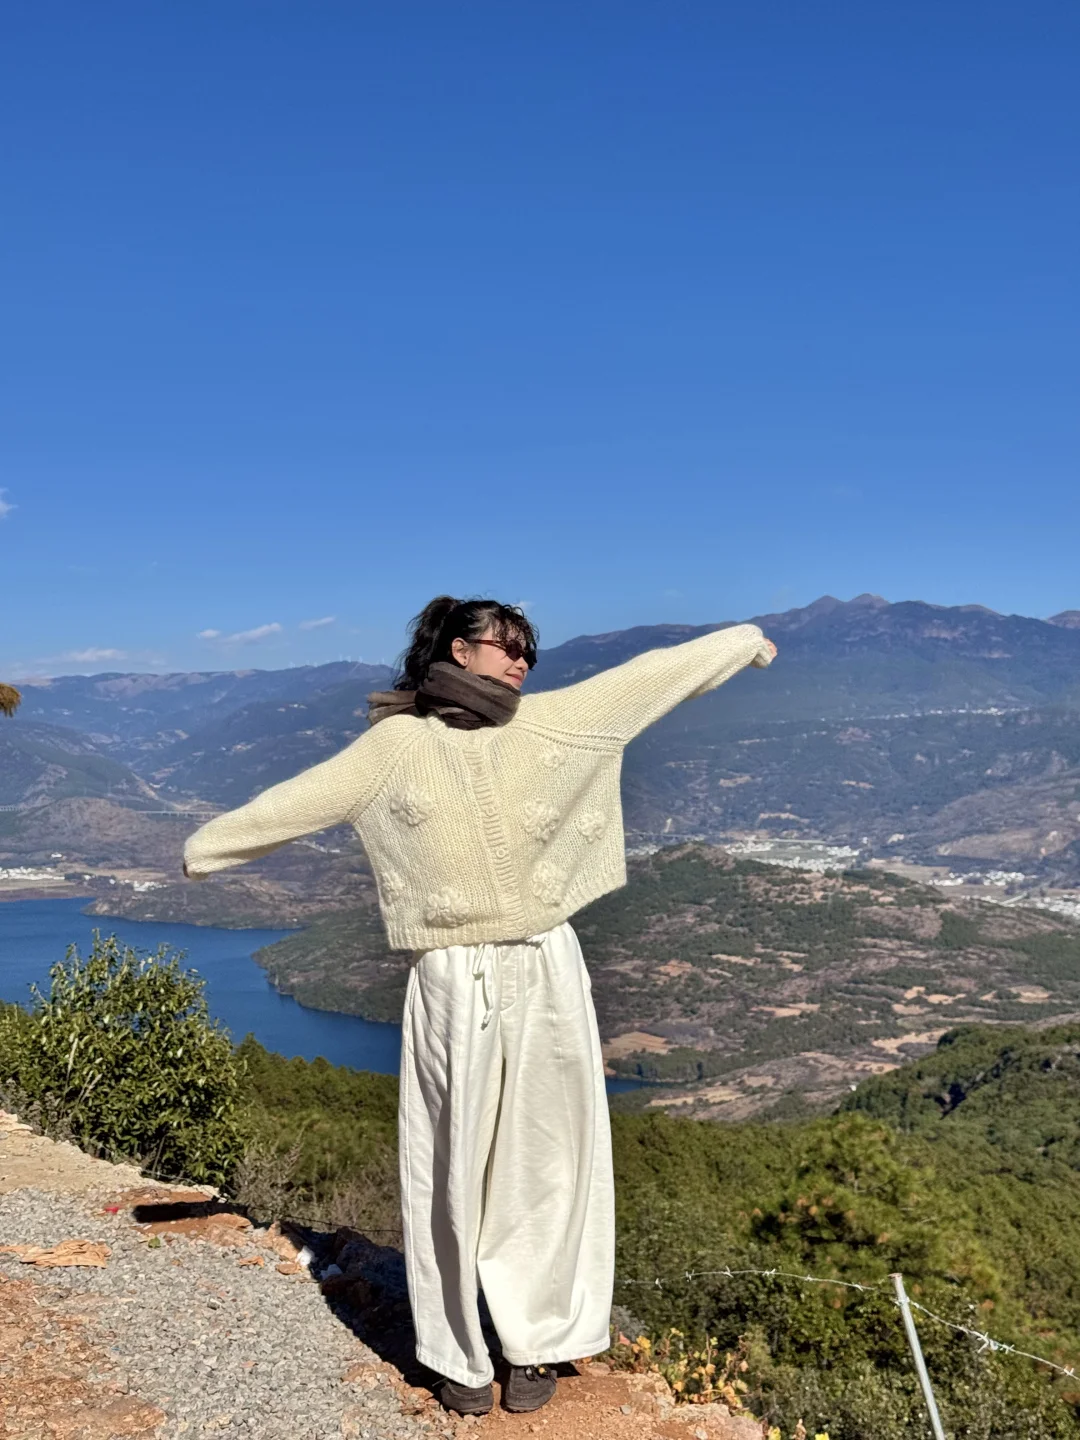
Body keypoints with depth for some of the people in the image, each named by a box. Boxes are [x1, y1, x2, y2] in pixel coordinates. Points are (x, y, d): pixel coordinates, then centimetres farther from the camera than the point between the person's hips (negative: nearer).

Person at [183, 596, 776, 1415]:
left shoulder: (553, 721, 5)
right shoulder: (396, 744, -1)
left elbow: (651, 674, 10)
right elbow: (299, 801, 4)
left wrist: (746, 640, 19)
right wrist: (205, 847, 9)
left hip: (545, 975, 2)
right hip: (452, 986, -2)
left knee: (543, 1162, 10)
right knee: (451, 1172, 8)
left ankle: (539, 1344, 26)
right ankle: (460, 1357, 24)